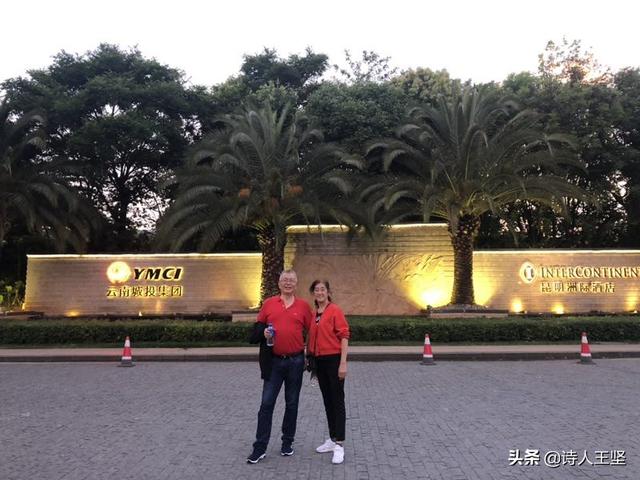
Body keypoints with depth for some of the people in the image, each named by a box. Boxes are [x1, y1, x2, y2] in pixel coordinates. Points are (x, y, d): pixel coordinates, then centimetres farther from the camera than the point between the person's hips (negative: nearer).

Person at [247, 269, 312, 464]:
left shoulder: (303, 306, 1)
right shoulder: (268, 303, 3)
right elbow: (258, 326, 11)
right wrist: (263, 332, -12)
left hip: (295, 362, 0)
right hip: (273, 362, 0)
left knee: (292, 404, 11)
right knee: (266, 404, 1)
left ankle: (287, 443, 26)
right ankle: (260, 448, 10)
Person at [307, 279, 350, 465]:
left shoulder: (335, 310, -10)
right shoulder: (314, 314, 9)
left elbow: (344, 336, -13)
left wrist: (343, 363, -17)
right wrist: (311, 360, 14)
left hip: (334, 360, -7)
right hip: (319, 361, 7)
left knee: (337, 401, -1)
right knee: (327, 401, 14)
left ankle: (339, 445, 4)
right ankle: (332, 439, 25)